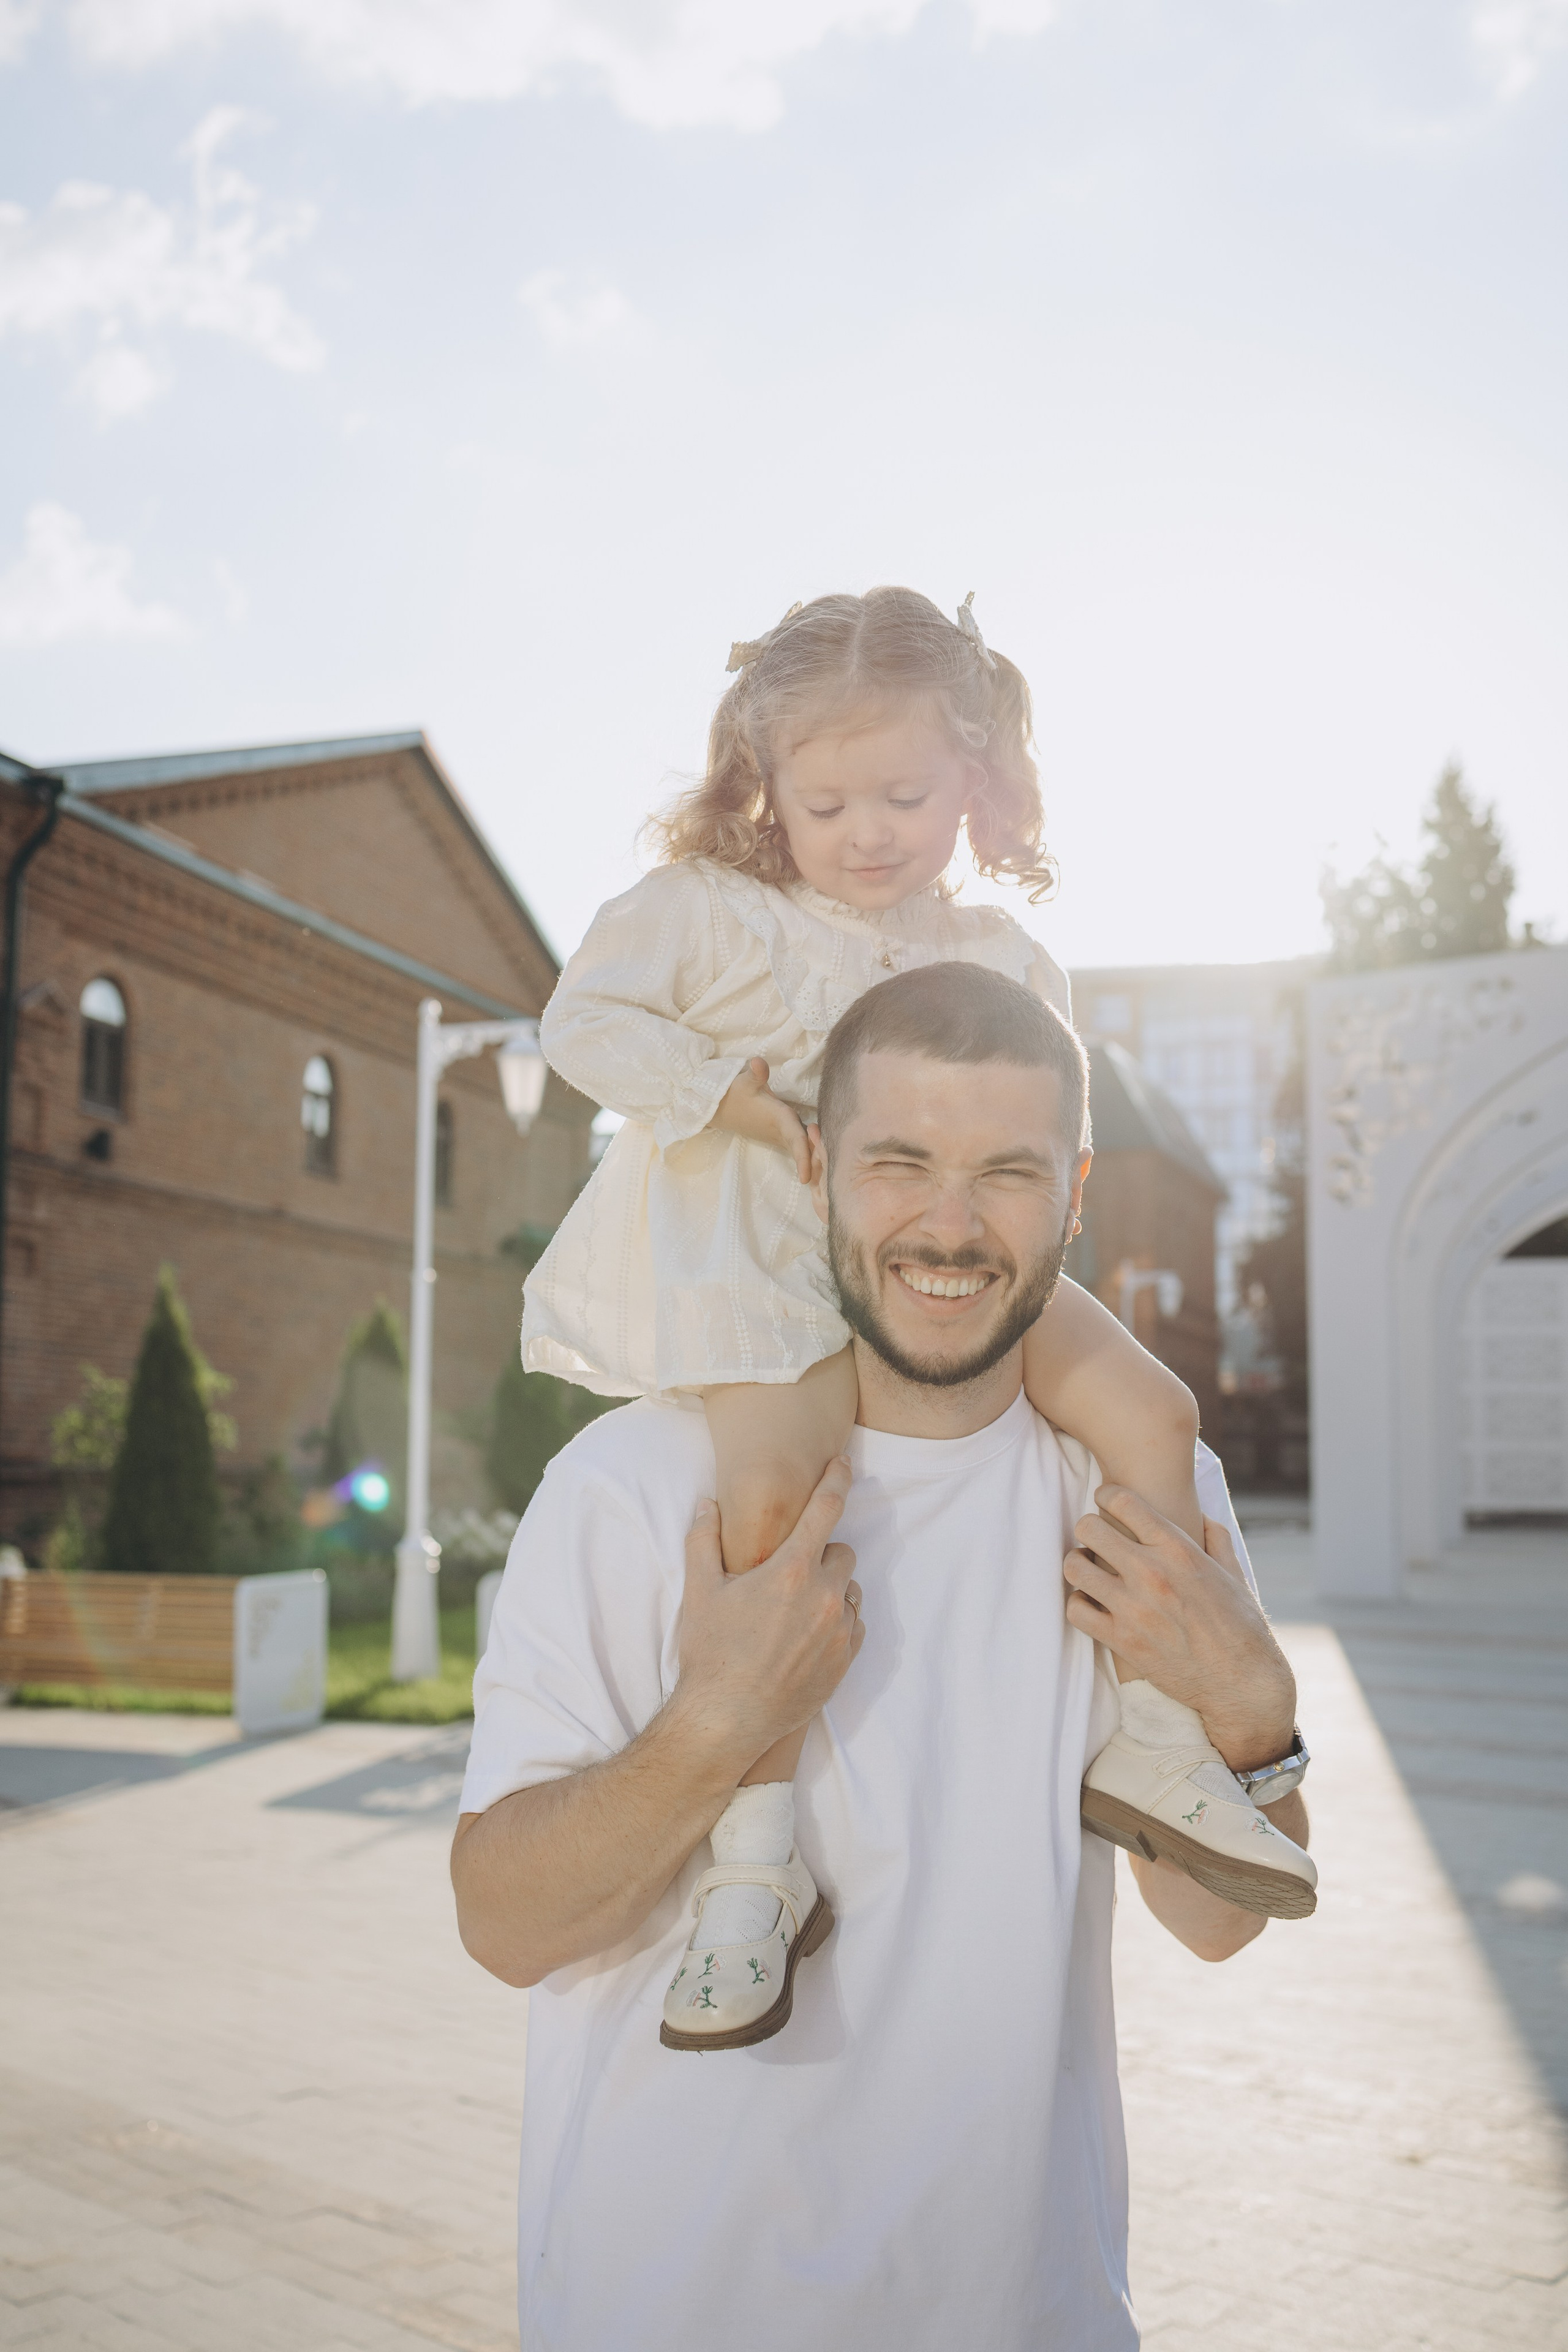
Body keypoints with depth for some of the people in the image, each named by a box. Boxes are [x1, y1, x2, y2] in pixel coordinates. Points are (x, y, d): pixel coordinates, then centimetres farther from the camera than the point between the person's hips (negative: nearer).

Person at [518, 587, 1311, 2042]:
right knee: (774, 1491, -30)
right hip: (765, 1266, -4)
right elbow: (582, 1019, -4)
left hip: (945, 1257, 5)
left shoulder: (1002, 957, 15)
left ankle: (1147, 1747, 1)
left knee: (1149, 1407, -11)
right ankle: (756, 1858, -17)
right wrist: (735, 1093, -12)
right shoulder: (712, 913, 5)